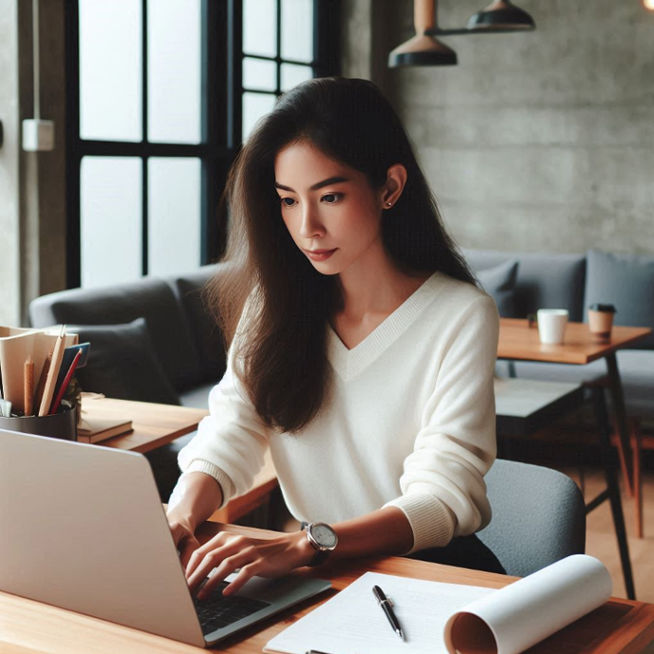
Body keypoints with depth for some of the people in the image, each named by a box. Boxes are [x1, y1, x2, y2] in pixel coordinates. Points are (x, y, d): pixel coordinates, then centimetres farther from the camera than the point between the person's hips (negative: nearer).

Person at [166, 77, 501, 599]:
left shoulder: (461, 316, -10)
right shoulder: (275, 302, 5)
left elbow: (440, 501, -17)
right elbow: (229, 438, -3)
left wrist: (304, 545, -34)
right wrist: (180, 519, -25)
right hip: (314, 573, 3)